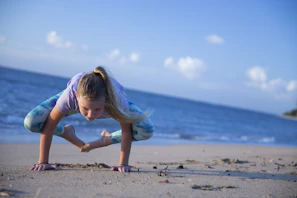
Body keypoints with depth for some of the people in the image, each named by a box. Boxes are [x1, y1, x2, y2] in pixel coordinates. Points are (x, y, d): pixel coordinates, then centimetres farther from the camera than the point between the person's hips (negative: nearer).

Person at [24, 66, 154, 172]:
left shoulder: (117, 100, -44)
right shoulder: (70, 95, -44)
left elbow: (126, 130, -27)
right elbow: (49, 125, -30)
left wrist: (123, 164, -28)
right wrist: (43, 162, -27)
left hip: (112, 99, 0)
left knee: (147, 131, -23)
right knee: (30, 123, -19)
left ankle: (106, 140, 4)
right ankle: (67, 133, 11)